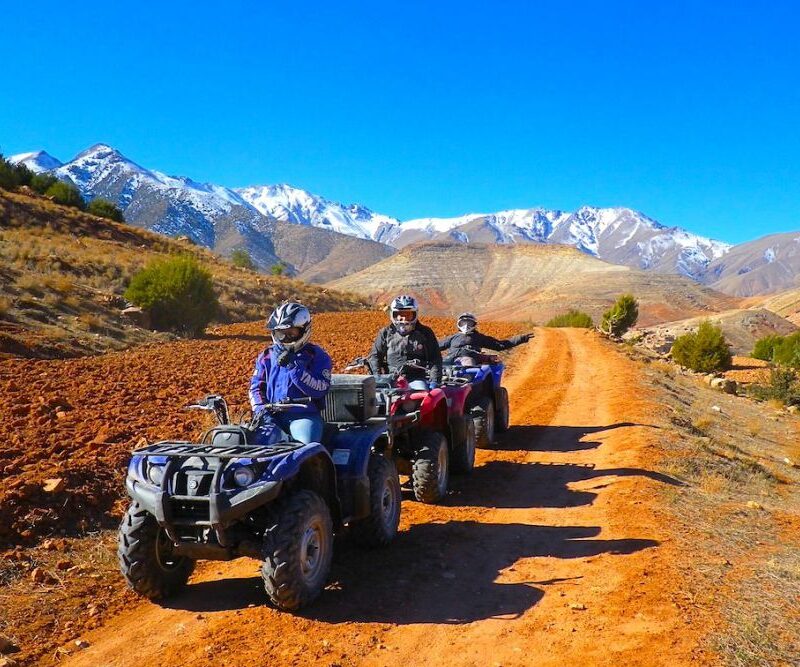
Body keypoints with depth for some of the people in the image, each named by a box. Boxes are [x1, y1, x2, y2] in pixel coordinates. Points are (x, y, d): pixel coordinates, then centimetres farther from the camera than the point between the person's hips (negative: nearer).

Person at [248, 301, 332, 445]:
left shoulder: (317, 356, 1)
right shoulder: (267, 356, 14)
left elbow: (320, 389, -12)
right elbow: (256, 386, 14)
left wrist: (294, 367, -19)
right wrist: (261, 411, -5)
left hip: (305, 416, -2)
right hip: (272, 416, 3)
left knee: (306, 444, -31)